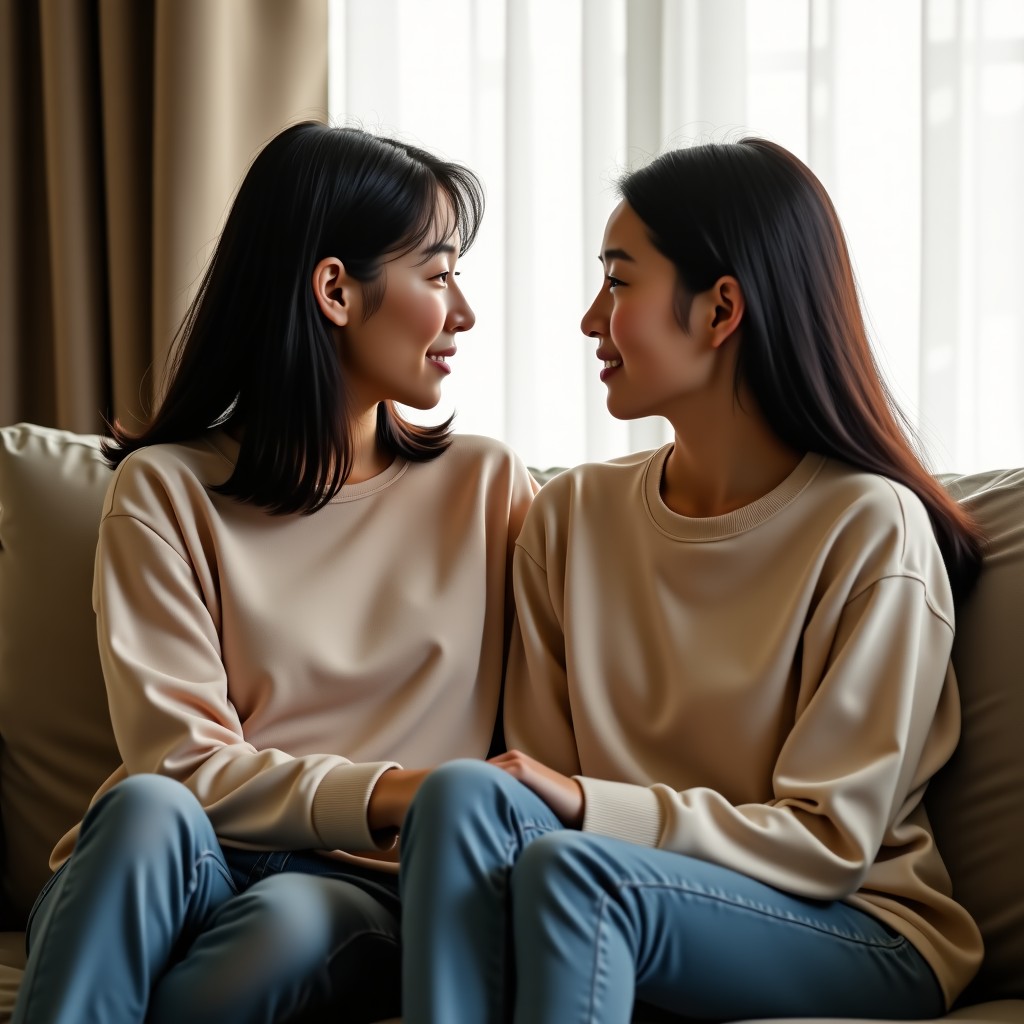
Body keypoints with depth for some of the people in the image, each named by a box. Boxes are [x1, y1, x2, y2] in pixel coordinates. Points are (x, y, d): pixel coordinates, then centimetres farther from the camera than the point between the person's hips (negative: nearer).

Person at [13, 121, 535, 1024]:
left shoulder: (488, 487, 16)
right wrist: (389, 795, -16)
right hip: (172, 875, -1)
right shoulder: (166, 488, 7)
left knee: (290, 920, -36)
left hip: (363, 892, 1)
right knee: (149, 809, -37)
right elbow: (179, 763, -5)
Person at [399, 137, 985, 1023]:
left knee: (572, 868, -34)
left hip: (859, 936, -4)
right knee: (464, 794, -27)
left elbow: (830, 843, -10)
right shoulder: (572, 515, 9)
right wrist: (539, 804, -16)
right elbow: (547, 777, 8)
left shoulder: (870, 529, -8)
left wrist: (590, 806, -20)